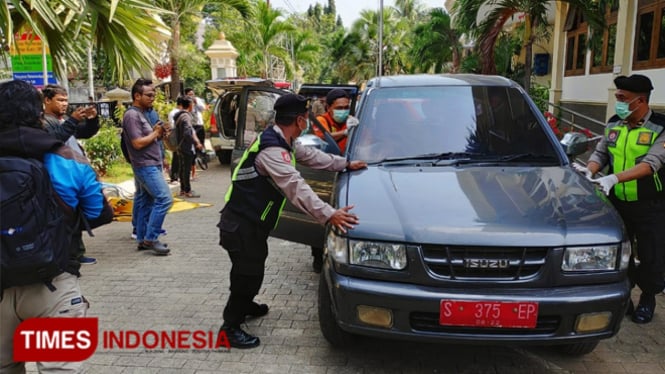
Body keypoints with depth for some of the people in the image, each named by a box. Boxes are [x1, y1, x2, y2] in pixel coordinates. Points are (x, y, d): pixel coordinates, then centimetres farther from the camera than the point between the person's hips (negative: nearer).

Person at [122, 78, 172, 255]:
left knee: (145, 202, 12)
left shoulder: (141, 114, 17)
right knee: (164, 198, -15)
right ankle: (150, 238, -9)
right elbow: (138, 143, -21)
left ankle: (143, 239, 18)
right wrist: (155, 133, -9)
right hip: (146, 166, -10)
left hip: (150, 165, 10)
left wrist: (157, 132, 3)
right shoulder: (132, 115, -13)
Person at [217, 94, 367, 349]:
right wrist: (328, 214, -42)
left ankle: (245, 304, 46)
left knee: (255, 267, 24)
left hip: (253, 221, 10)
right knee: (248, 272, -1)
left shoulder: (281, 141, 6)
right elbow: (295, 186, -37)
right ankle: (230, 327, 13)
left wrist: (345, 164, 19)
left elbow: (311, 156, 18)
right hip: (241, 223, -10)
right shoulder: (271, 148, -27)